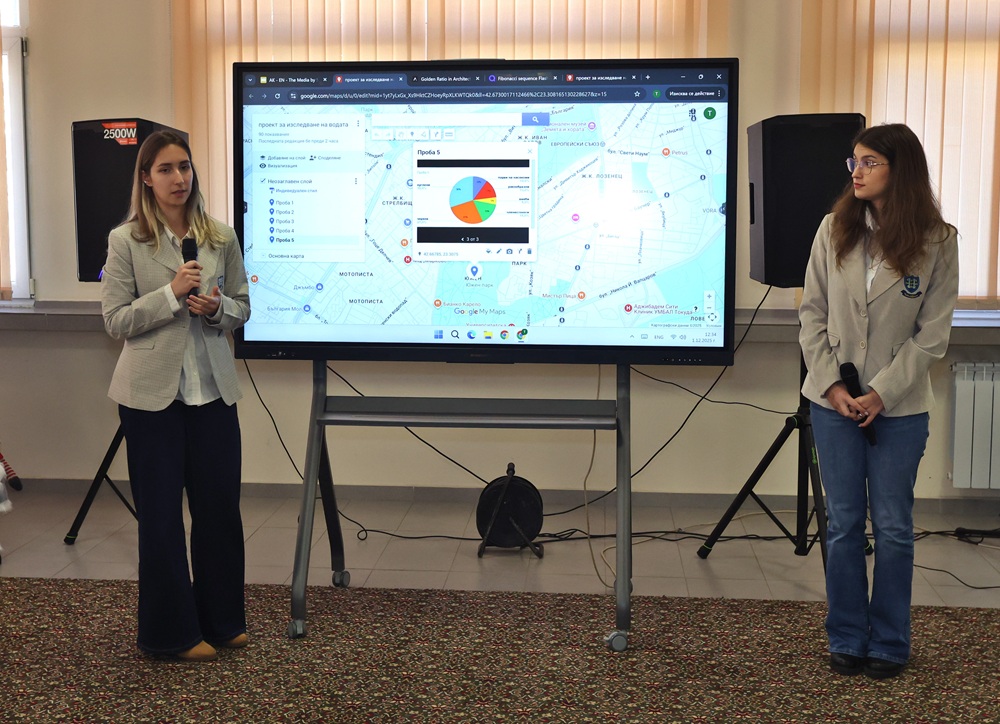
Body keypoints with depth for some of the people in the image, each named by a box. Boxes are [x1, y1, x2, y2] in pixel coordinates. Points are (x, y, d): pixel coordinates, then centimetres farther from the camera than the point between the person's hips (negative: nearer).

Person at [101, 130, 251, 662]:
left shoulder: (222, 238, 4)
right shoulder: (125, 241, -4)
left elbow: (242, 308, 10)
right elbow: (115, 320, -6)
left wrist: (216, 307, -12)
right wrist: (172, 293, -18)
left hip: (213, 389, 3)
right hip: (152, 393, -3)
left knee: (221, 506, 8)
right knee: (161, 514, 6)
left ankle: (222, 621, 26)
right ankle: (172, 632, 21)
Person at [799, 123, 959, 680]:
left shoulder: (937, 241, -6)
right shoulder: (834, 229, -1)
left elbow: (932, 335, -6)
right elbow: (812, 314, 1)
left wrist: (883, 393, -13)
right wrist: (832, 384, -8)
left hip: (900, 405, -1)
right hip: (834, 400, 2)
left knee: (893, 528, 7)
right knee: (844, 524, 8)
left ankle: (889, 644, 23)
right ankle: (848, 640, 23)